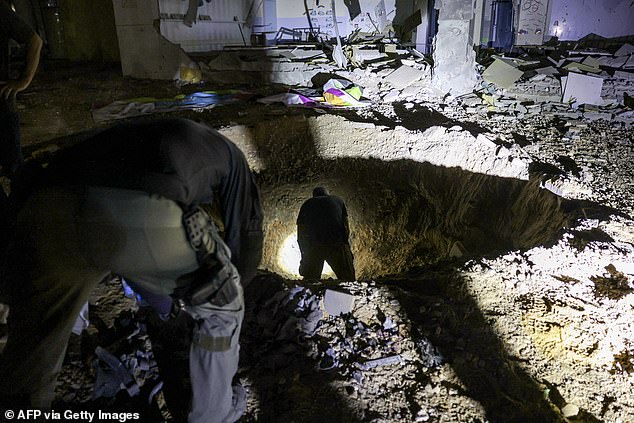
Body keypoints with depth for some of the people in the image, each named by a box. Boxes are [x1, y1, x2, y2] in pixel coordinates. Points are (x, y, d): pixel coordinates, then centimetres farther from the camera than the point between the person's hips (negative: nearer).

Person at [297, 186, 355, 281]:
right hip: (338, 243, -1)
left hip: (313, 246, 1)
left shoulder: (307, 204, 25)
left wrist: (304, 256, 27)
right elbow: (346, 228, 18)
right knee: (348, 281, 4)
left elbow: (300, 235, 21)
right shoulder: (338, 200, 24)